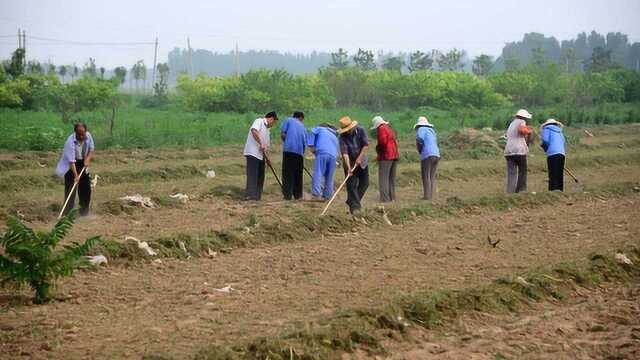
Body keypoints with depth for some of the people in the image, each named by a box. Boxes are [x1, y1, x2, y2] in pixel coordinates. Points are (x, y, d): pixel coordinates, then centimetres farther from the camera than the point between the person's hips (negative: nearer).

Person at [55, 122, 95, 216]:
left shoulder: (88, 136, -13)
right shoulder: (71, 141, -30)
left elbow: (92, 149, 3)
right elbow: (71, 161, -34)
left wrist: (88, 159, -15)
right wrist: (76, 176, -41)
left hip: (83, 164, 6)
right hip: (71, 166, -6)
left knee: (86, 188, 9)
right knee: (70, 187, -15)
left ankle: (84, 212, 22)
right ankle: (67, 213, -15)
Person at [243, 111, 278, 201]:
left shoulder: (266, 129, 23)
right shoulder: (259, 121, -4)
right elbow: (254, 131, -25)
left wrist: (267, 159, 22)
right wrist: (261, 144, -23)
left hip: (260, 155, 9)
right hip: (252, 153, -9)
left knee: (260, 176, 8)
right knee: (252, 175, -13)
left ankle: (257, 196, 11)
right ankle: (250, 195, -16)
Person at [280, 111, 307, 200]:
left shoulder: (289, 120, 13)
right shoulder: (302, 127, 23)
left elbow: (282, 134, 1)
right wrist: (302, 153, 32)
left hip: (288, 149, -3)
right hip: (299, 151, 3)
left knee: (287, 173, 0)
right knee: (298, 174, 14)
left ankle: (288, 195, -5)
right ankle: (298, 195, 17)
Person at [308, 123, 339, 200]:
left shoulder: (321, 129, 23)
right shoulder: (335, 136, 35)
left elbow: (313, 132, 3)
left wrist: (311, 145, 2)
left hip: (322, 153, -5)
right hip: (333, 155, 5)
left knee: (318, 174, -11)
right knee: (329, 177, 13)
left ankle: (316, 194, -22)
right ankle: (327, 196, 12)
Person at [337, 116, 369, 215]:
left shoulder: (360, 131, -13)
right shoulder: (343, 137, -20)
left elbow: (366, 145, -12)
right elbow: (344, 153, -28)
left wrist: (359, 157, -21)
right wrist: (349, 167, -38)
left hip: (362, 162, 3)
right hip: (350, 163, -3)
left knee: (364, 183, 7)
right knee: (351, 185, -10)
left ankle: (351, 201, 25)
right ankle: (354, 207, -9)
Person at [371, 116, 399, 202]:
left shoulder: (381, 129, -7)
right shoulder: (389, 129, 20)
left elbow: (383, 141, -20)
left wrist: (377, 148, -1)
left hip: (386, 156, -9)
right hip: (395, 155, 9)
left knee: (383, 178, -8)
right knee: (392, 178, 14)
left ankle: (385, 198, -13)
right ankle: (392, 197, 15)